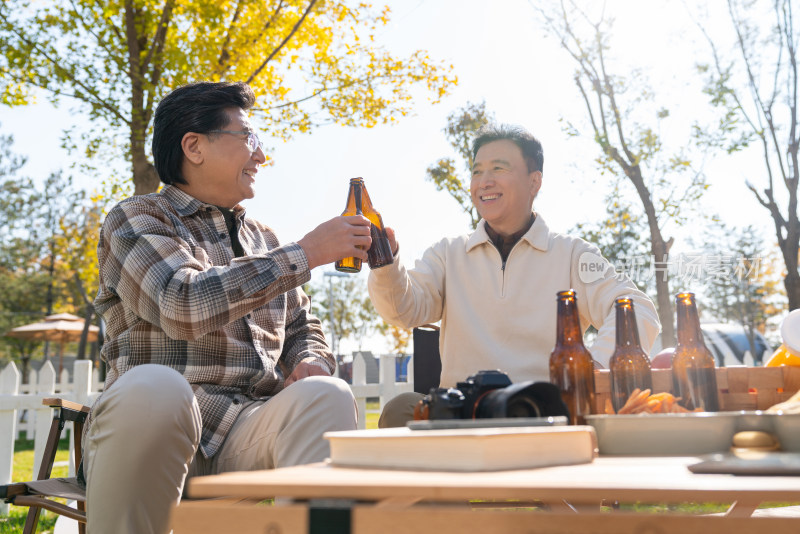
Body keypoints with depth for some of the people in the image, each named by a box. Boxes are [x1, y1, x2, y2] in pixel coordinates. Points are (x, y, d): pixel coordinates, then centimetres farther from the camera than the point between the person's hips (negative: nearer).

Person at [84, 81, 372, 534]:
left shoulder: (263, 239, 23)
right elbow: (183, 305, -16)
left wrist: (310, 360, 2)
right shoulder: (135, 220, 4)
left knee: (326, 394, -27)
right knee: (153, 387, -37)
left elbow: (303, 326, 28)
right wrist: (305, 255, -13)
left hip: (251, 427, 4)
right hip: (160, 415, -4)